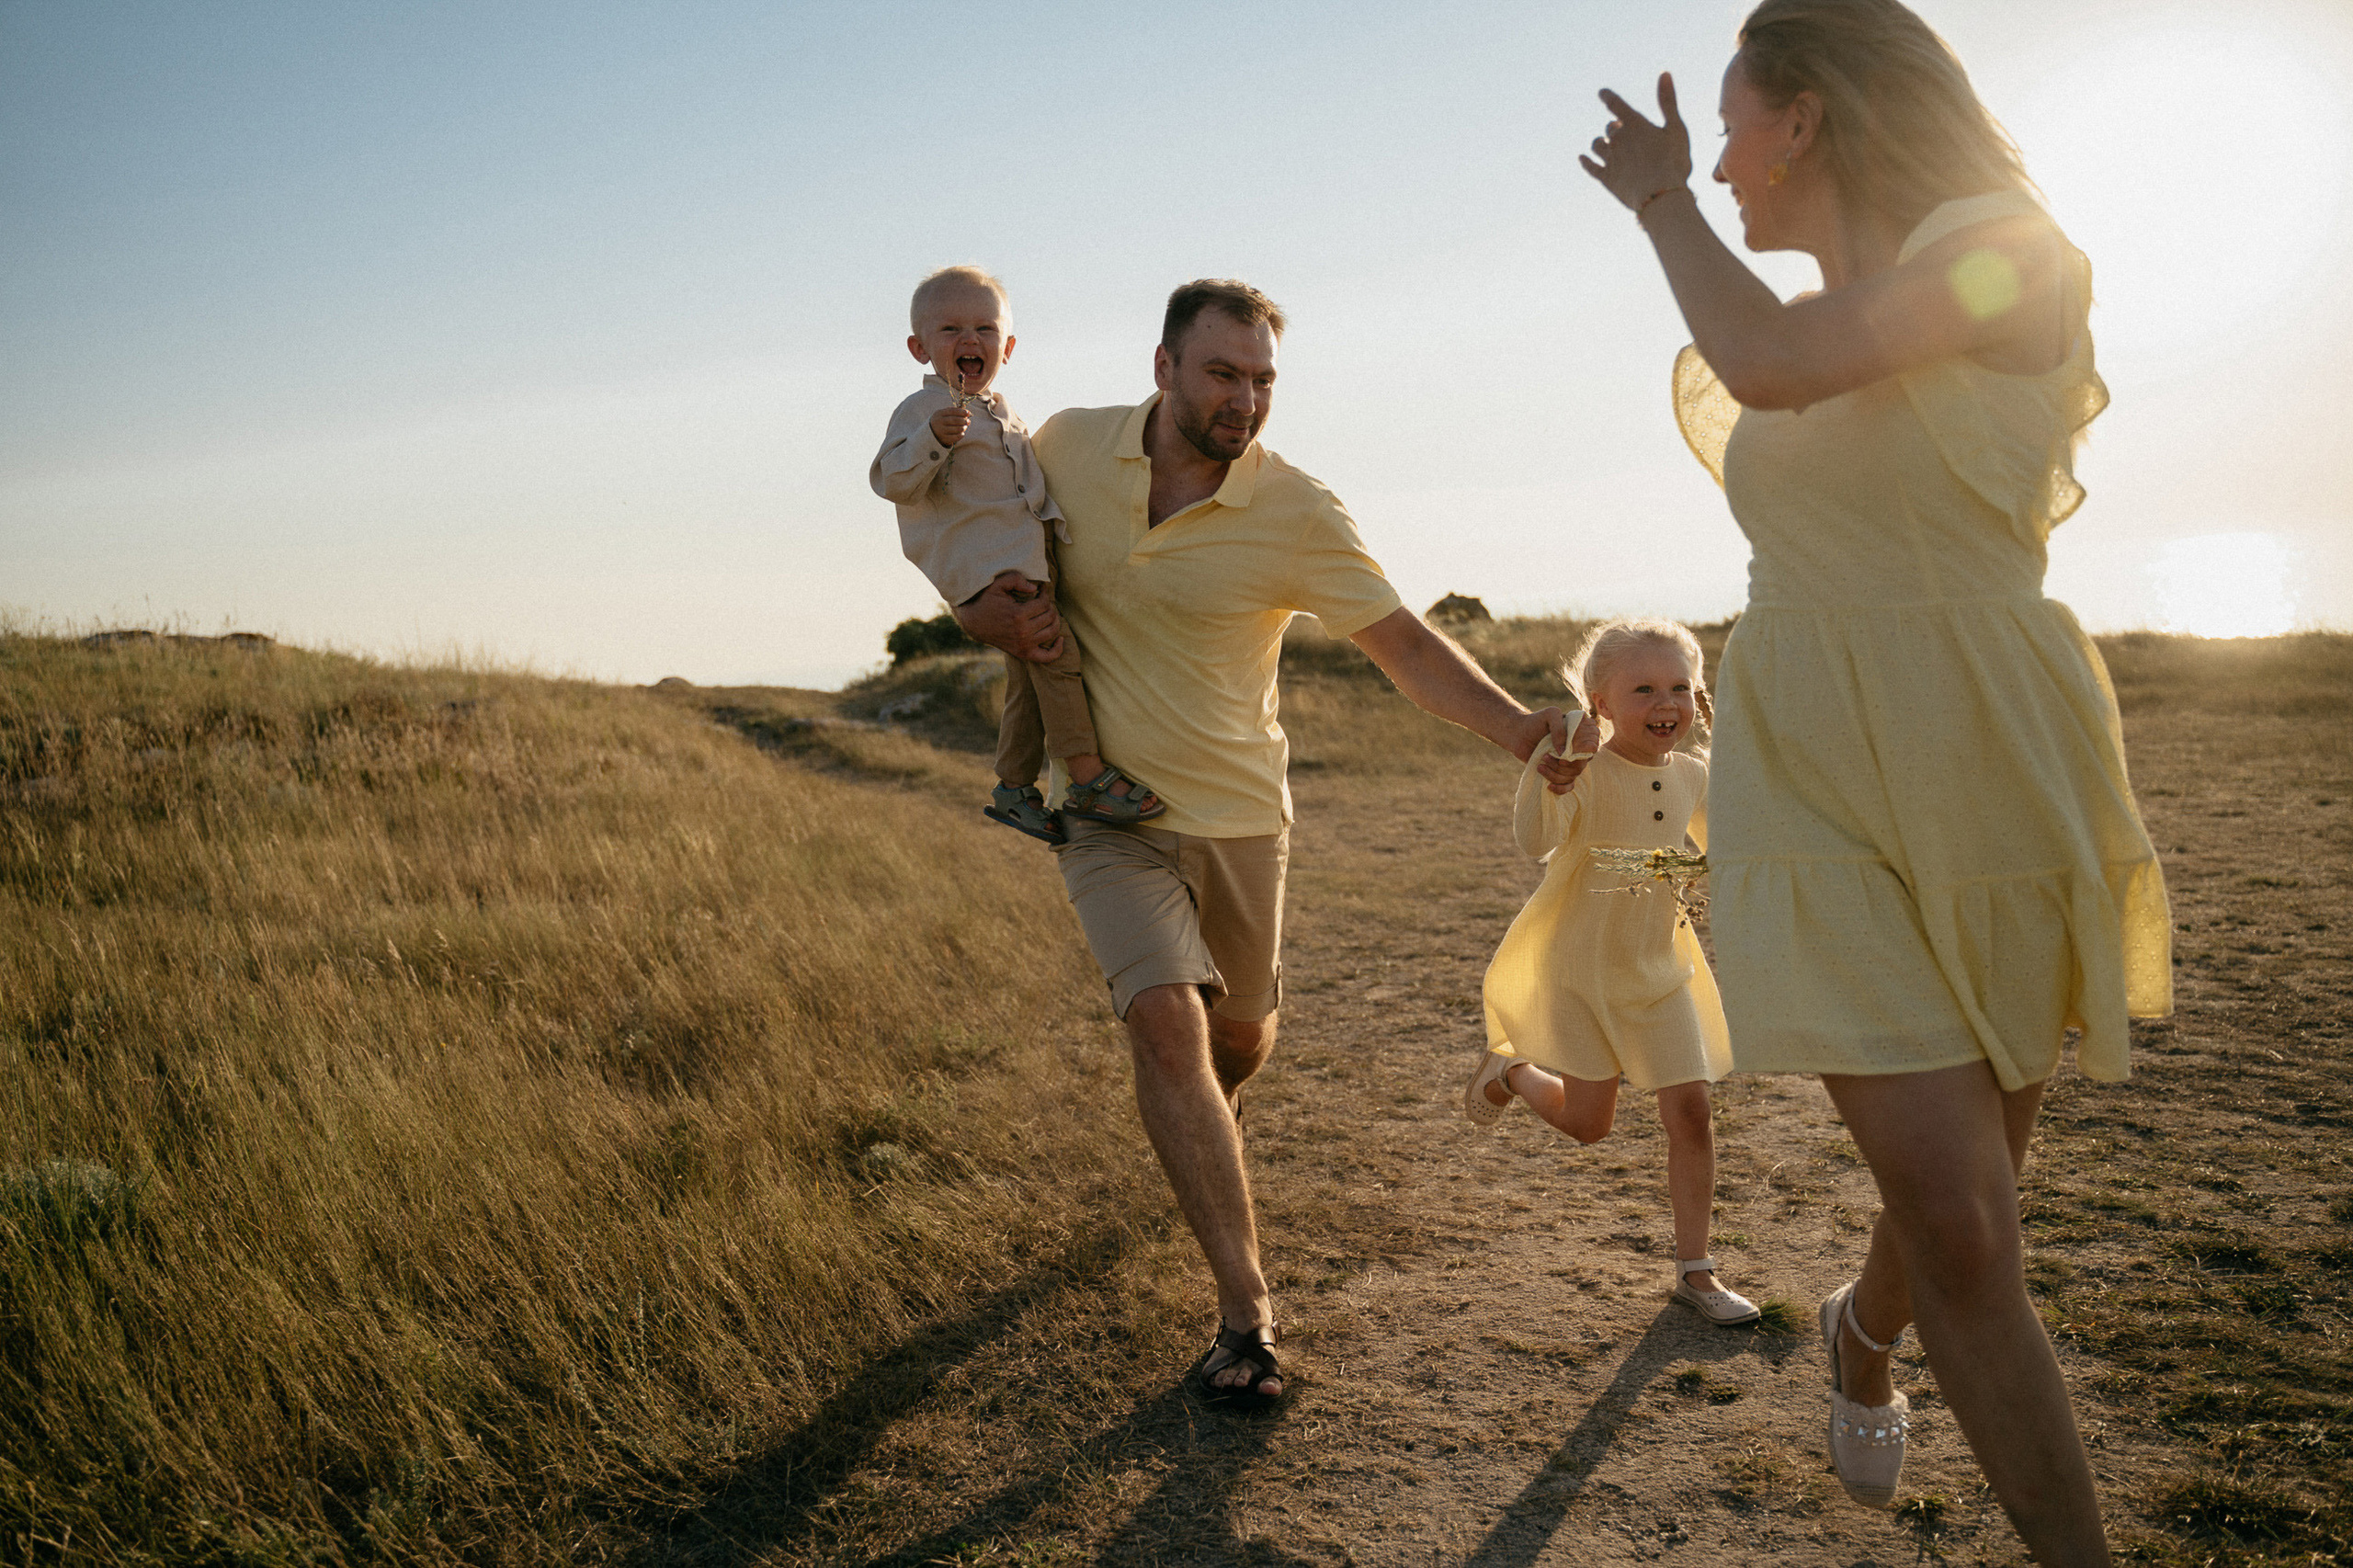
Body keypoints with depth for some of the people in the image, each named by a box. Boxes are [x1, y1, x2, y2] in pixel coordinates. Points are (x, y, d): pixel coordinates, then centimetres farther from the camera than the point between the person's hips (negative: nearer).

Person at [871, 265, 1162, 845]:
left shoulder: (1000, 412, 21)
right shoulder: (922, 410, -7)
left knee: (1028, 673, 11)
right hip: (984, 562, -9)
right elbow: (891, 480, -19)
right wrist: (934, 438, -33)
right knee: (1055, 648, -18)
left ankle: (1014, 786, 20)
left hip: (1026, 556, 9)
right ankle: (1089, 778, -14)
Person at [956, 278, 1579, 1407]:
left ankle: (1203, 1133, 55)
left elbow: (1403, 643, -17)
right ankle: (1245, 1308, -14)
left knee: (1242, 1037, 17)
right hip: (1107, 809, -1)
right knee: (1167, 1020, -20)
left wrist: (1514, 726, -33)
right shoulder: (1067, 446, -7)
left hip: (1235, 811, 1)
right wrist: (988, 615, -13)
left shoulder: (1294, 515, -14)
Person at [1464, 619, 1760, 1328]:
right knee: (1589, 1122, 1)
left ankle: (1695, 1270, 13)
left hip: (1658, 969, 5)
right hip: (1575, 966, -5)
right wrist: (1550, 759, -46)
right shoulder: (1584, 772, -18)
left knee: (1690, 1110, 0)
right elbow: (1534, 841, -35)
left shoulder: (1692, 776, 0)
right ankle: (1508, 1066, 33)